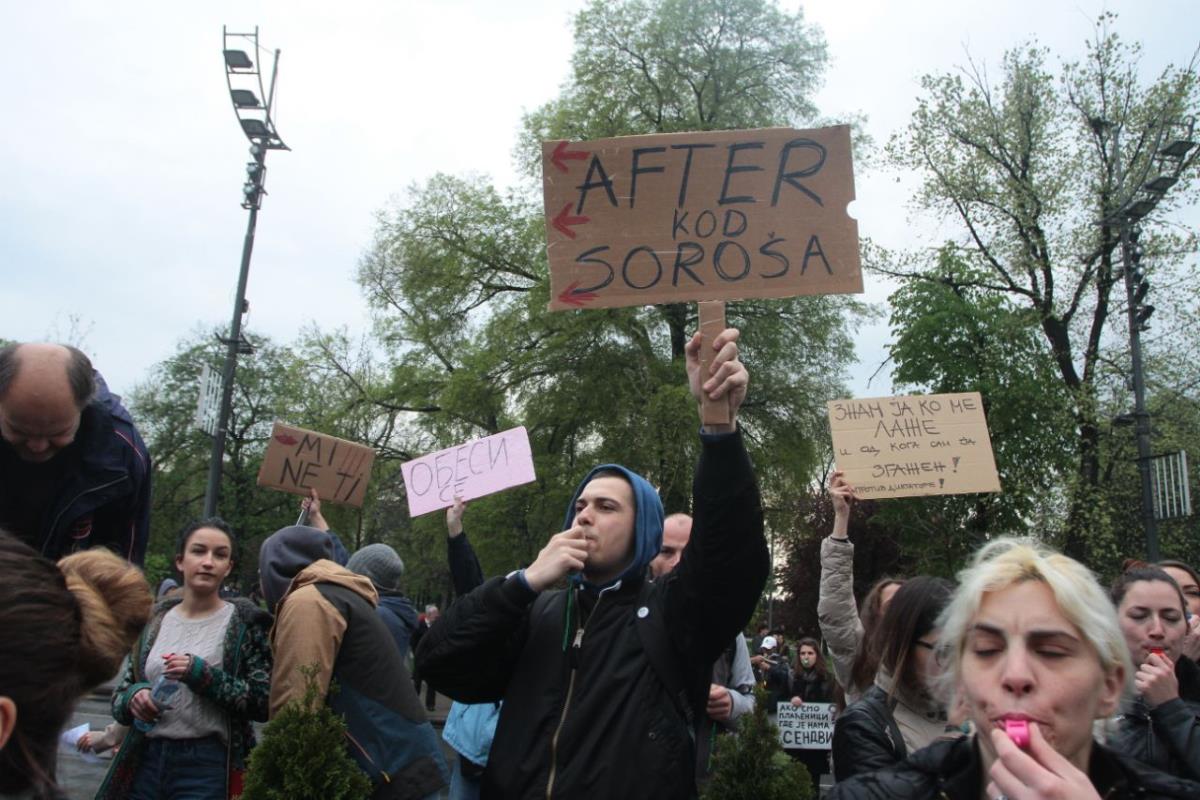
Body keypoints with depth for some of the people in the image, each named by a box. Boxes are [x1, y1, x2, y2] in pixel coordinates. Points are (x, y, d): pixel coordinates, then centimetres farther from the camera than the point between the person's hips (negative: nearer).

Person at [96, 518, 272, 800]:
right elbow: (120, 693, 12)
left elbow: (263, 704, -10)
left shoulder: (245, 623, -5)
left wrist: (202, 675, -19)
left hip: (207, 766, -4)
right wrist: (134, 695, -10)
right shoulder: (154, 619, 8)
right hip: (145, 760, 4)